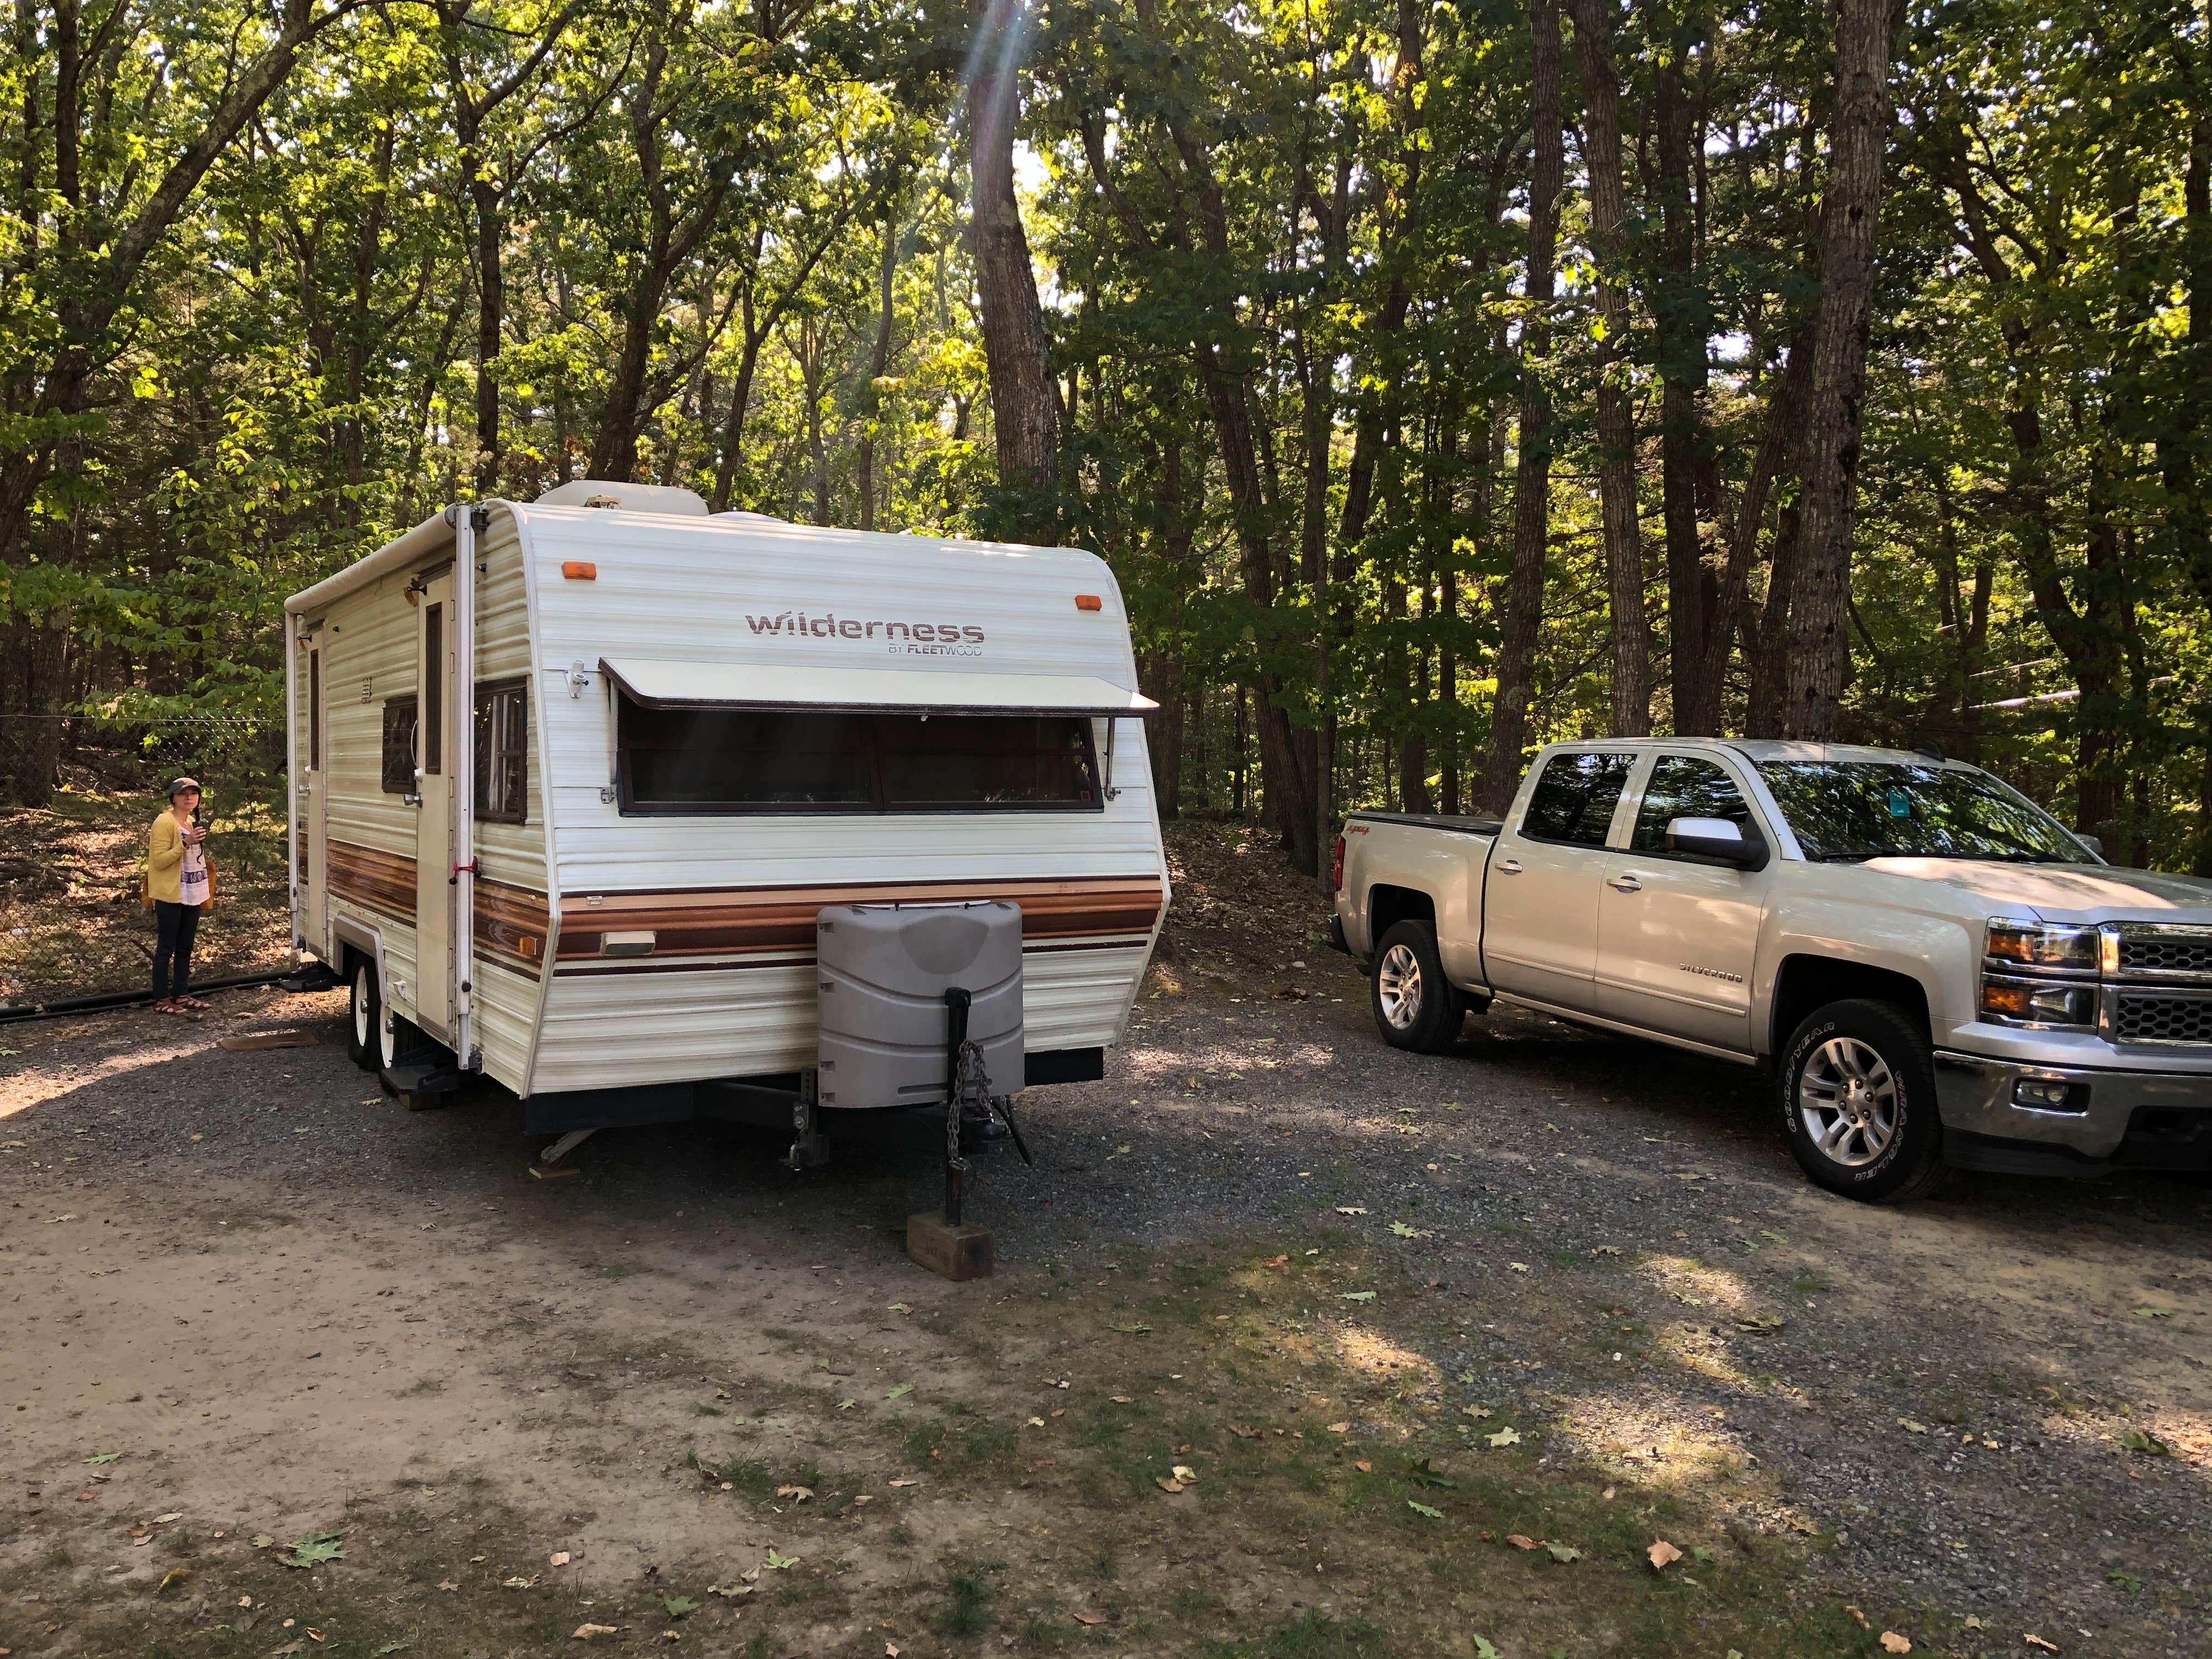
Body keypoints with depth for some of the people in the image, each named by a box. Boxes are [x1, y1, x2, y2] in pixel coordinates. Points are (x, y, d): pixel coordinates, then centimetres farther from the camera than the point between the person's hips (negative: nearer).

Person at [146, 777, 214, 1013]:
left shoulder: (193, 822, 13)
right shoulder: (165, 822, -12)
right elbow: (159, 860, -18)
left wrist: (205, 892, 19)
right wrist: (186, 843, -28)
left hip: (192, 895, 8)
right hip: (170, 896, -8)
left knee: (185, 947, 12)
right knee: (166, 947, -2)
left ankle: (181, 994, 19)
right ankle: (162, 999, 3)